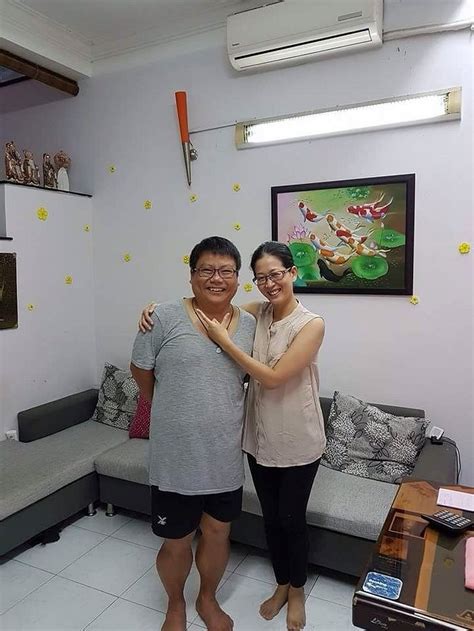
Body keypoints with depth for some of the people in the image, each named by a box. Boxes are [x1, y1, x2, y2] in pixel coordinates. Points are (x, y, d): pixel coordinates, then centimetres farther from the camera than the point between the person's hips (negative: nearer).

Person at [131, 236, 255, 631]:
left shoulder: (250, 326, -1)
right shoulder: (165, 318, -13)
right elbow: (140, 370, -1)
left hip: (226, 457, 4)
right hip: (176, 458, -3)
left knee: (218, 533, 21)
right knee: (177, 542, 15)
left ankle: (208, 599, 49)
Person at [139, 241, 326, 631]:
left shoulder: (311, 324, -18)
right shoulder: (255, 314, -4)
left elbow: (273, 378, -24)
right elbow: (195, 311, 0)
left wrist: (224, 340, -26)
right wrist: (155, 308, -18)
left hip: (298, 442, -4)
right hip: (260, 437, 4)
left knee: (292, 519, 14)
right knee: (271, 517, 20)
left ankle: (297, 591, 42)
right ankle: (282, 585, 45)